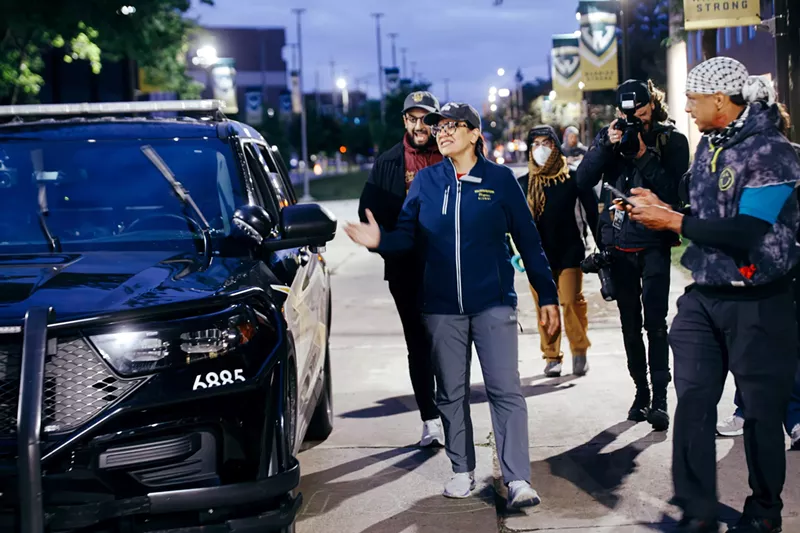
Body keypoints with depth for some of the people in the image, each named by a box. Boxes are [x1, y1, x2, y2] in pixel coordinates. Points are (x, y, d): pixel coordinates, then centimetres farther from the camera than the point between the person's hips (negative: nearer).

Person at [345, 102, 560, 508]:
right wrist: (380, 240, -20)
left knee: (505, 391, -7)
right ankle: (462, 470, 24)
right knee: (451, 393, 10)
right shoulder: (426, 181, 5)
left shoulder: (500, 179, -2)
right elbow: (408, 235, 2)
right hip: (442, 307, 3)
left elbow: (528, 240, 0)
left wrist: (547, 295, -2)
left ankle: (518, 480, -5)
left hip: (493, 303, -3)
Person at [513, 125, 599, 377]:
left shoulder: (572, 178, 0)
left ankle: (579, 353, 5)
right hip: (538, 254, 2)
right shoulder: (523, 184, 5)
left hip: (569, 250, -2)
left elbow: (592, 212, 2)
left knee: (572, 302, -8)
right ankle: (552, 357, 11)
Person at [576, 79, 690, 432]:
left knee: (655, 320, -10)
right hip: (619, 243, 4)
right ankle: (641, 390, 21)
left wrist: (643, 155, -20)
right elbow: (583, 181, -4)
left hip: (654, 243, -4)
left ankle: (660, 397, -8)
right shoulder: (609, 136, 5)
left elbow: (673, 189, -13)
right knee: (630, 322, 10)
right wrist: (606, 146, -16)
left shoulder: (672, 140, -3)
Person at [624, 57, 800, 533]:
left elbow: (745, 231, -25)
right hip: (703, 297, 7)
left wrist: (673, 221, -19)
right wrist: (662, 208, 4)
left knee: (762, 410, 6)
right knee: (692, 401, 2)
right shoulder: (709, 145, 9)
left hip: (758, 301, -7)